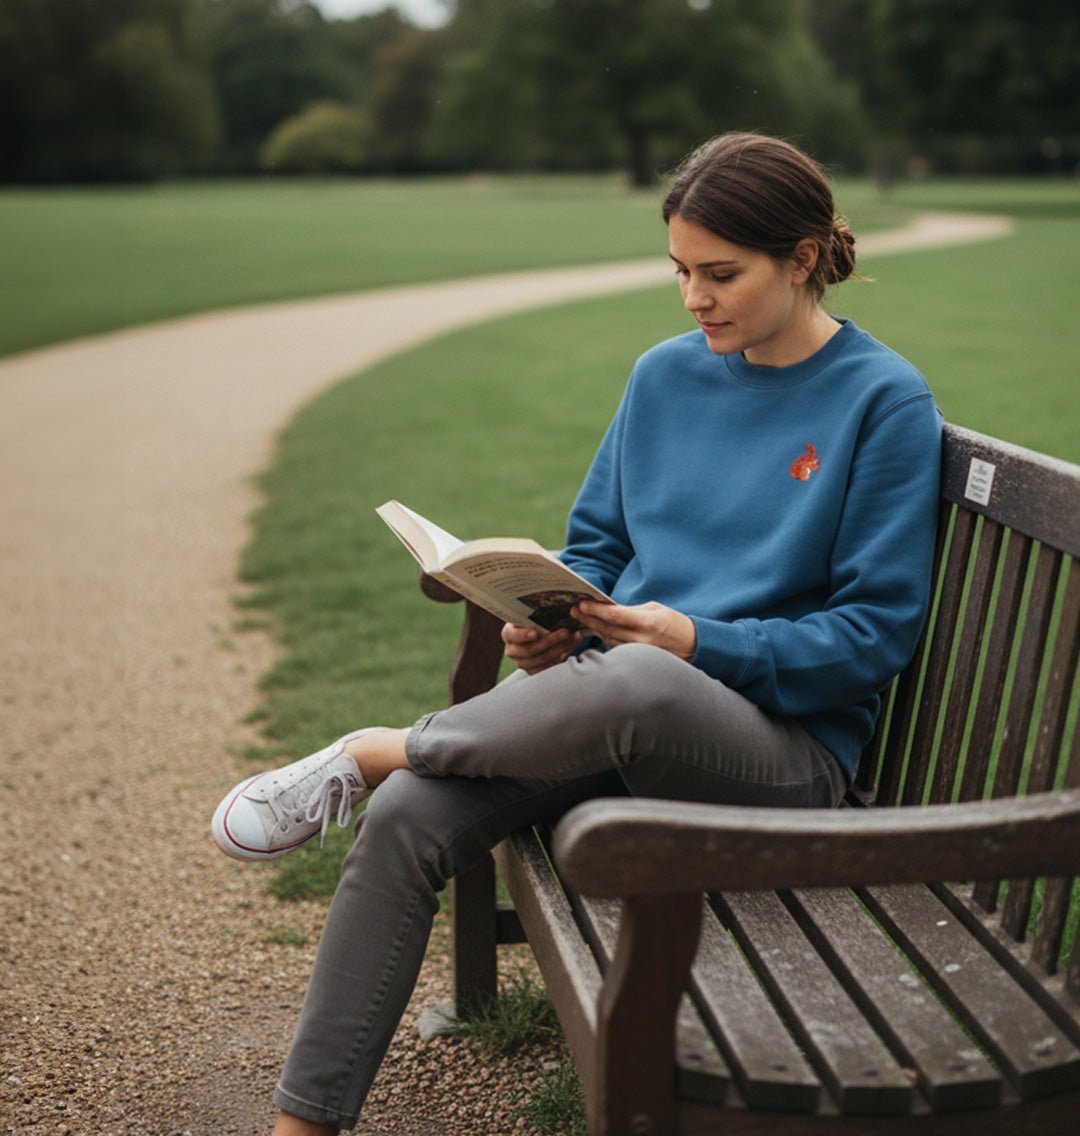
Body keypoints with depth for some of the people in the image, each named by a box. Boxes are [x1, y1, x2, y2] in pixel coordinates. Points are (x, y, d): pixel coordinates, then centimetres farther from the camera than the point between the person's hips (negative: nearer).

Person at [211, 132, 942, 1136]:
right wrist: (551, 621, -4)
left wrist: (698, 643, -17)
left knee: (631, 683, -41)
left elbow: (877, 632, -6)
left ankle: (370, 751, -14)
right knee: (405, 819, -21)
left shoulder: (886, 402, -4)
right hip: (609, 687, 5)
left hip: (786, 742, -4)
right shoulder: (666, 374, 12)